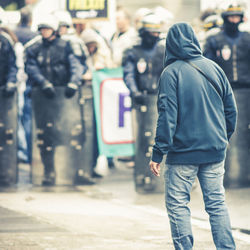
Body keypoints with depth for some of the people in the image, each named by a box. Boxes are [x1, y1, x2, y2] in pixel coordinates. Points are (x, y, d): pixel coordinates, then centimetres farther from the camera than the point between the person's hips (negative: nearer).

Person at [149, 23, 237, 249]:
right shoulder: (214, 68, 5)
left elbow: (167, 116, -13)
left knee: (177, 204, 4)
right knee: (217, 203, 10)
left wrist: (157, 154, -10)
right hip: (215, 151, 5)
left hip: (183, 152, -5)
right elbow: (231, 109, 10)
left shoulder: (171, 73, -9)